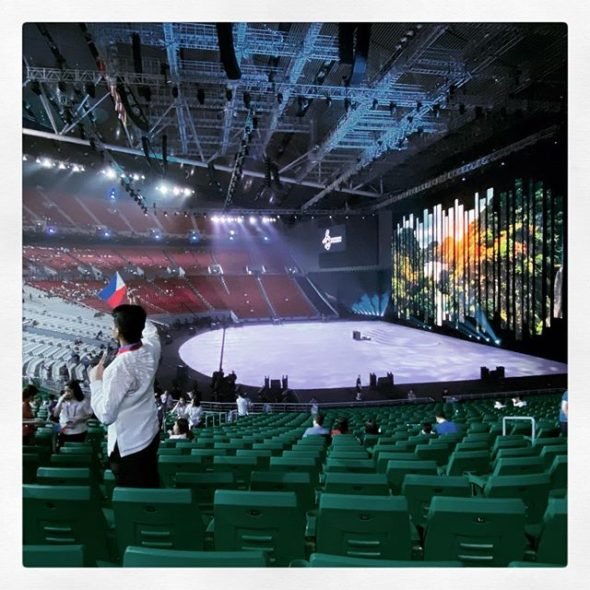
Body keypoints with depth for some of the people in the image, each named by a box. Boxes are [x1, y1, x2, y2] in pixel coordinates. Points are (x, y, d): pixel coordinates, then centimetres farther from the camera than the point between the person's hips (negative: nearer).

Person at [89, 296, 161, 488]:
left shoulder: (118, 368, -27)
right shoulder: (151, 350, -7)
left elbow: (106, 415, -22)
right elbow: (151, 331, 19)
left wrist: (95, 381, -11)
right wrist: (138, 315, 32)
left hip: (127, 446, -7)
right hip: (150, 435, 7)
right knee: (151, 488, 23)